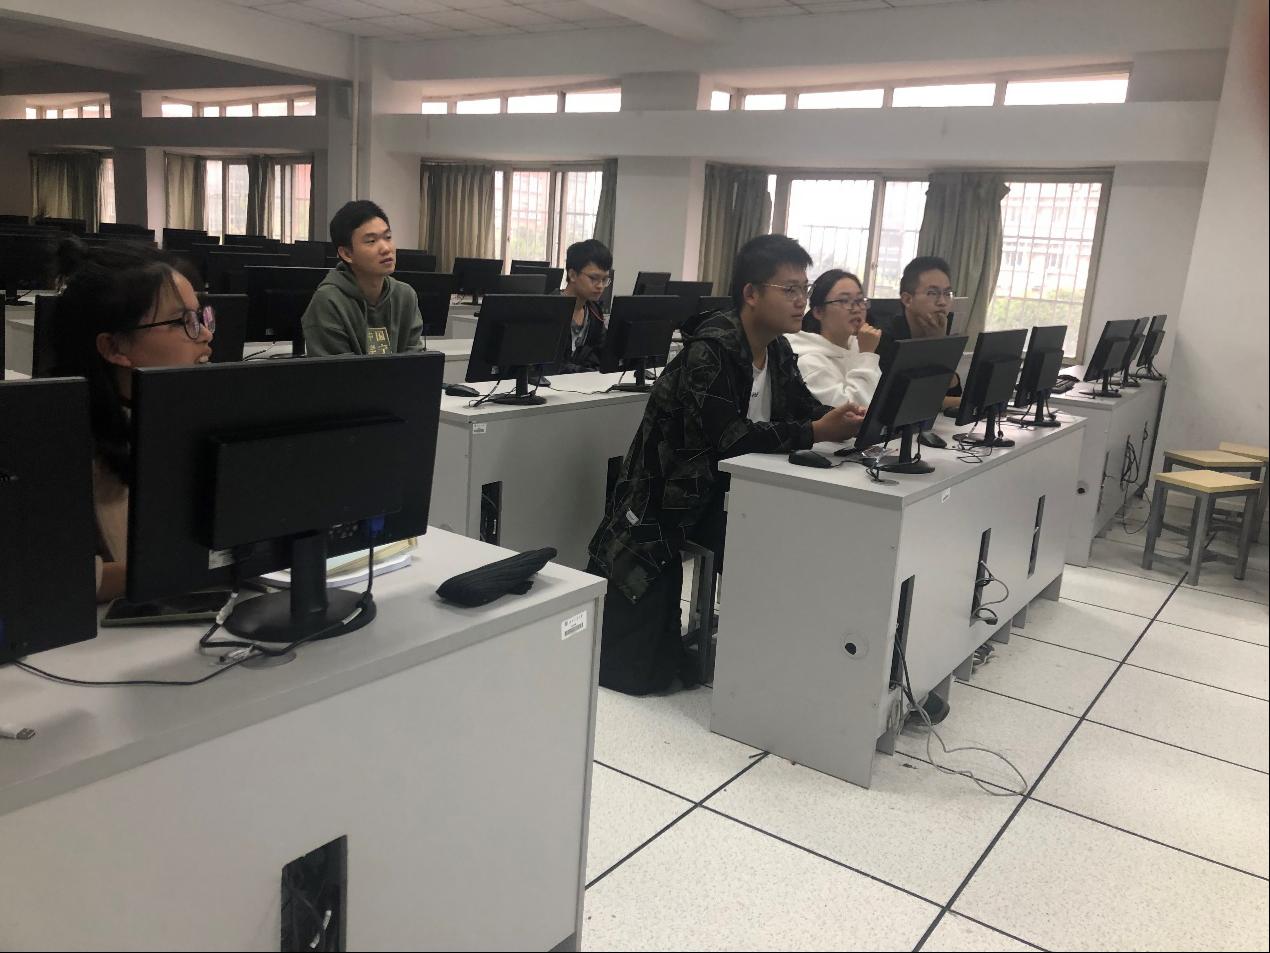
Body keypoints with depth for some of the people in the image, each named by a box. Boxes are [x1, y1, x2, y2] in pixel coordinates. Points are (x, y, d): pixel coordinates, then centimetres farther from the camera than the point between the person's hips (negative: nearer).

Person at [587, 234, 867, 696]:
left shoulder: (778, 350, 4)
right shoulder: (710, 348, -23)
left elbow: (804, 407, 5)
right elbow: (729, 437, -30)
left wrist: (848, 416, -16)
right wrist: (817, 432, -33)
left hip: (720, 492, 8)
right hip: (662, 504, -8)